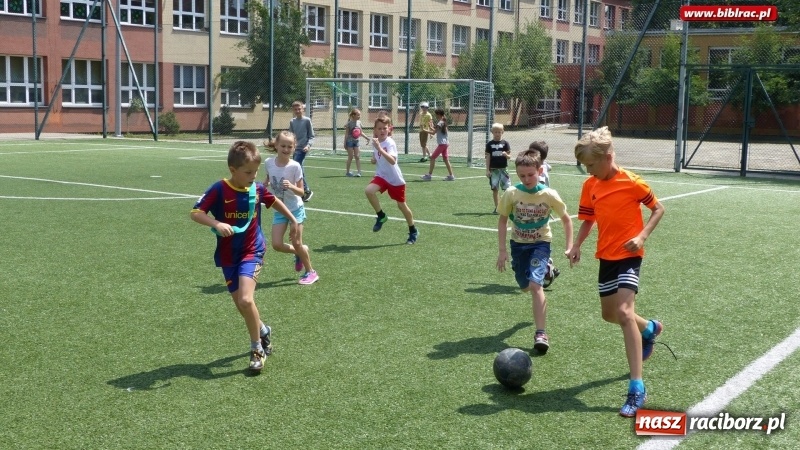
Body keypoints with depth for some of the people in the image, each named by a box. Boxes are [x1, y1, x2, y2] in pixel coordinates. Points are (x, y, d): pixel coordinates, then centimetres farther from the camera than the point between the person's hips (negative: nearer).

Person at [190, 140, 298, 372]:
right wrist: (217, 224, -34)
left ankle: (257, 349, 0)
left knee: (246, 300, -19)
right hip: (228, 256, 1)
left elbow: (274, 201, 16)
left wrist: (293, 220, 24)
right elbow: (195, 213, -18)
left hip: (252, 252, 0)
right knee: (241, 304, 8)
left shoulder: (257, 189, -5)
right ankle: (263, 330, 39)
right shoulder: (219, 190, -15)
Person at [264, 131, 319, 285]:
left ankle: (311, 272, 19)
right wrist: (264, 184, -3)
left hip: (295, 209, -4)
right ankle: (300, 252, 28)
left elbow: (301, 192, -15)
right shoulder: (268, 163, -8)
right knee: (277, 245, -2)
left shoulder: (295, 166, -19)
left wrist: (291, 186, -33)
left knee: (296, 243, -1)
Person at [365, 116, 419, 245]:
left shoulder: (390, 143, -19)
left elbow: (392, 161, -37)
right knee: (368, 190, -25)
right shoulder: (375, 142, 0)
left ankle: (413, 231, 29)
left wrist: (379, 149, -45)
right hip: (382, 176, 5)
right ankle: (381, 216, -4)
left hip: (395, 179, -5)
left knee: (401, 205, 7)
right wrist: (374, 160, -3)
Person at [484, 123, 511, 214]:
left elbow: (509, 156, 1)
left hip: (503, 168, -1)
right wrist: (487, 170, 0)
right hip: (493, 169, 1)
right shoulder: (489, 144, 3)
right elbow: (488, 157, 4)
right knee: (495, 189, 4)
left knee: (508, 188, -6)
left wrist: (506, 155, -22)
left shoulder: (505, 143, 1)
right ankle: (497, 207, 12)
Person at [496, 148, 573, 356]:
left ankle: (541, 333, -18)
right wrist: (502, 250, -4)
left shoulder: (549, 195, -16)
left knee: (535, 284, -22)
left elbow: (565, 219, -1)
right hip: (518, 244, 3)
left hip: (540, 243, -3)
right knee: (525, 287, 13)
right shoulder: (511, 193, -13)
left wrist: (570, 246, -8)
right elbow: (503, 219, -1)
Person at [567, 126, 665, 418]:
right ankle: (649, 329, 51)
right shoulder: (590, 185, 2)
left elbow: (658, 209, -4)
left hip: (628, 255, -7)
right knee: (609, 314, 17)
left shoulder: (631, 182, -14)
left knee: (624, 311, -22)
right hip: (606, 255, 7)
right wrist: (577, 245, -4)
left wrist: (642, 236, -19)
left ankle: (637, 388, -22)